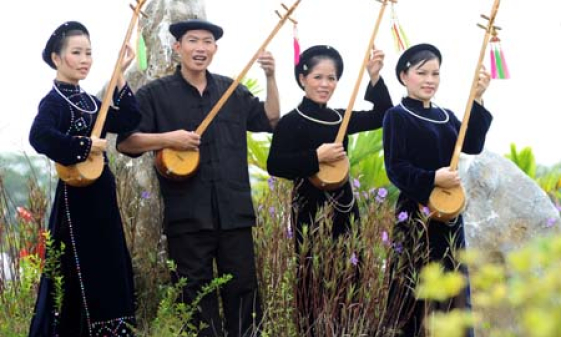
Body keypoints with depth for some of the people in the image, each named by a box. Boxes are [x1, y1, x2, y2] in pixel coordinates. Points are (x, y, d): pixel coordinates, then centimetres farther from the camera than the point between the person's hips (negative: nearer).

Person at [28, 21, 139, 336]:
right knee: (76, 280, -4)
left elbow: (129, 121, 6)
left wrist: (120, 76, 2)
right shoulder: (54, 101, -12)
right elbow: (40, 136, -32)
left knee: (108, 273, 15)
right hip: (76, 198, -9)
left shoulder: (88, 101, 13)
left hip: (101, 197, 9)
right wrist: (86, 147, -24)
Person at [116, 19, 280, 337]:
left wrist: (271, 77, 4)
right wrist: (168, 139, -18)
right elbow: (126, 142, -4)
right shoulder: (155, 94, 0)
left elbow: (271, 121, 16)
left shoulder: (233, 91, 13)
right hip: (187, 214, -3)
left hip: (234, 211, 3)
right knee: (195, 292, 4)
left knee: (243, 287, 7)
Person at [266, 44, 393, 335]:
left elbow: (382, 116, 11)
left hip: (343, 210, 6)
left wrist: (375, 77, 0)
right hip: (311, 213, -6)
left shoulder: (339, 118, 11)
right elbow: (274, 165, -16)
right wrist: (316, 157, -22)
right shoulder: (291, 122, -7)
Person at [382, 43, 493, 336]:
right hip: (415, 213, -6)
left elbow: (473, 146, -2)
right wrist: (432, 179, -27)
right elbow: (395, 169, -14)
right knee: (414, 292, -4)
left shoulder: (446, 116, 14)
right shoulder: (397, 116, -5)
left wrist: (477, 100, -7)